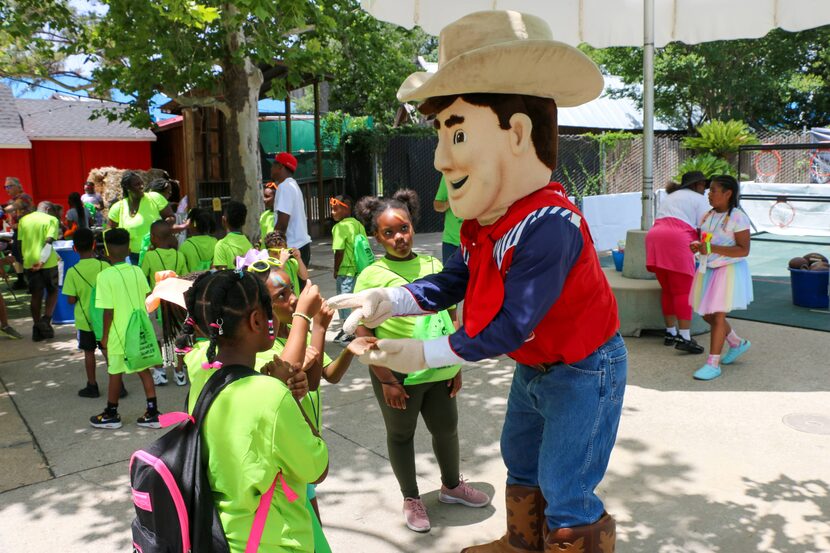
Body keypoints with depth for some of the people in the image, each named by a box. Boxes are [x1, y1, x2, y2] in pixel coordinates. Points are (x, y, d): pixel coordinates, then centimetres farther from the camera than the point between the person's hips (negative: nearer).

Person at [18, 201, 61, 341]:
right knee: (53, 292, 13)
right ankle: (46, 319, -5)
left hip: (29, 262, 4)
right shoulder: (51, 219, -2)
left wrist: (25, 259, 17)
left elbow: (20, 242, 10)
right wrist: (42, 261, -16)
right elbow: (49, 242, -14)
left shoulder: (23, 220, 11)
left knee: (36, 295, 10)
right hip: (47, 262, -4)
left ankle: (37, 329, 12)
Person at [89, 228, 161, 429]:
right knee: (144, 370, 10)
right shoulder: (137, 271, -1)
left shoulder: (105, 276, -16)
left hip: (118, 334, -4)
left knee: (115, 373, 10)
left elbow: (108, 310, -16)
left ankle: (111, 415, 26)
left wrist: (105, 336, -6)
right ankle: (152, 413, 12)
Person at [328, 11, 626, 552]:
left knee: (564, 489, 3)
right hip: (534, 364, 10)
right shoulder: (488, 221, -7)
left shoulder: (549, 224, -37)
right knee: (520, 459, 27)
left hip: (583, 369, -9)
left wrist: (428, 354, -22)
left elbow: (510, 327, -32)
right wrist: (388, 300, -15)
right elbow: (455, 281, 0)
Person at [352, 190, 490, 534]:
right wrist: (387, 381, -14)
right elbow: (363, 335, -12)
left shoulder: (434, 267, 2)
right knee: (401, 436, 14)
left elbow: (450, 318, 9)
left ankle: (451, 486, 46)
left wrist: (456, 366, 8)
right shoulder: (371, 277, -11)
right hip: (398, 375, -4)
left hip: (439, 371, 4)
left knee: (447, 430, 19)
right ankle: (411, 498, 37)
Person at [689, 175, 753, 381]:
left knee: (717, 316, -7)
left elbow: (744, 250, -19)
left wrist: (712, 248, -29)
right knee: (707, 314, 15)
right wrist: (696, 245, -7)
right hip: (708, 270, 8)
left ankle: (713, 364, 1)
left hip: (729, 271, -8)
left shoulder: (738, 218, -15)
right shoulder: (707, 216, 7)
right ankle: (738, 343, 38)